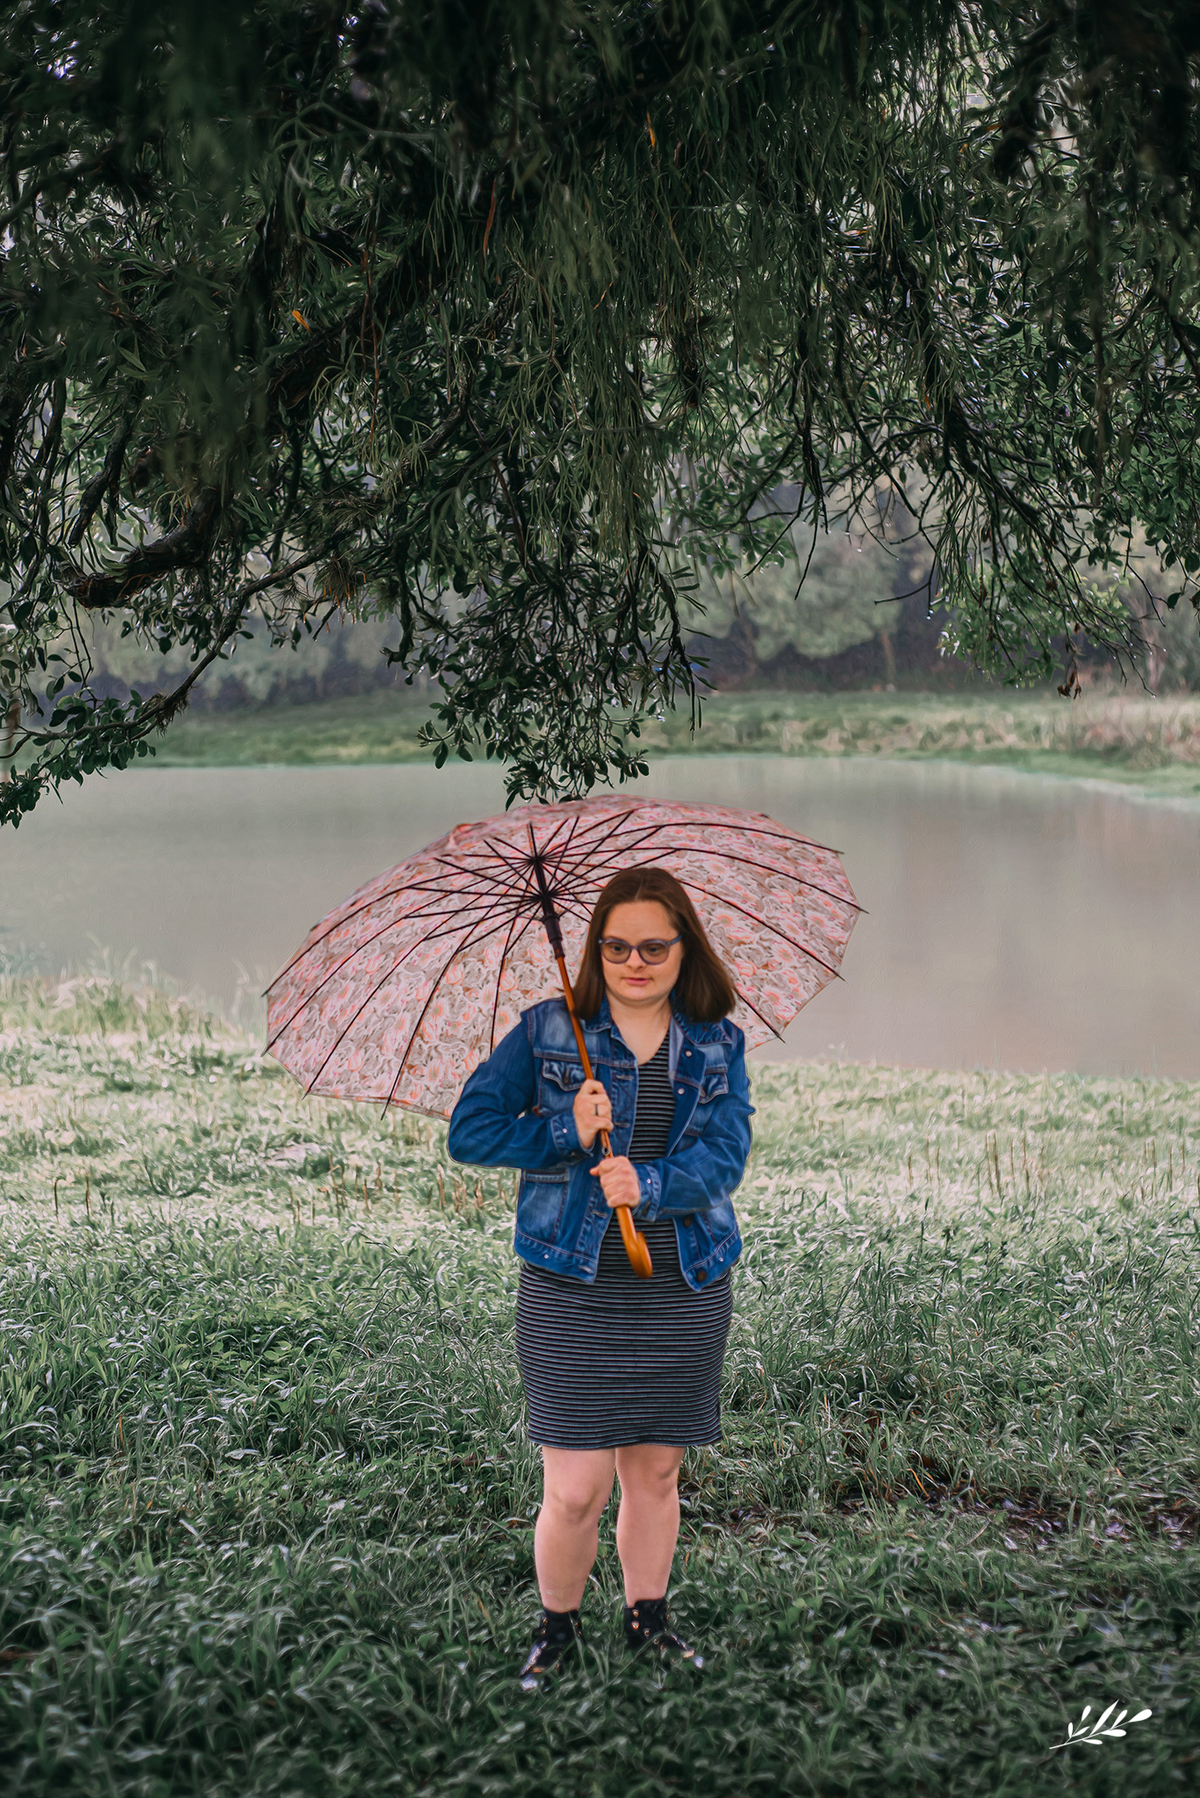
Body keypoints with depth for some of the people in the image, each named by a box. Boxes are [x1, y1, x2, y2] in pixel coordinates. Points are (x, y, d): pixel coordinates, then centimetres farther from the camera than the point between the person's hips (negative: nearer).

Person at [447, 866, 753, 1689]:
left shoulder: (719, 1046, 5)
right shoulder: (546, 1032, 0)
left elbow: (725, 1153, -7)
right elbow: (468, 1131, -3)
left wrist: (649, 1183, -26)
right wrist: (567, 1134, -16)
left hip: (686, 1291, 2)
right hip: (573, 1291, -2)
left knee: (656, 1470, 14)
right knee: (576, 1490, -3)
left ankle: (648, 1619, 34)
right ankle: (557, 1625, 22)